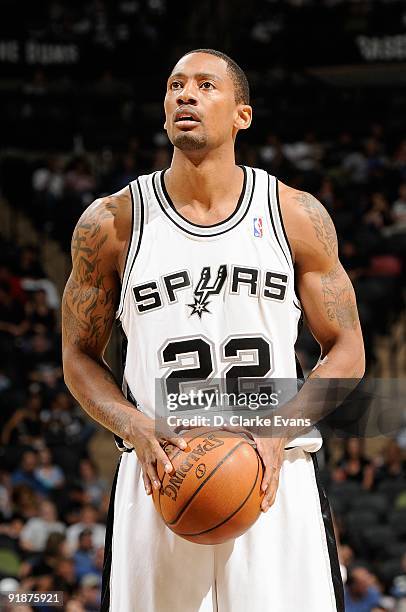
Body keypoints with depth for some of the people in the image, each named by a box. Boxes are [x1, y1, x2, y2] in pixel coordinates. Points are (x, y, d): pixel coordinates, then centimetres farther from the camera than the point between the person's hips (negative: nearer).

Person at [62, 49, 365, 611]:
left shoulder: (297, 216, 4)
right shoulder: (112, 223, 3)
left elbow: (347, 353, 6)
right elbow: (80, 356, 10)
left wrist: (278, 431, -10)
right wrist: (135, 429, -10)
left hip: (277, 482, 0)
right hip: (158, 481, 0)